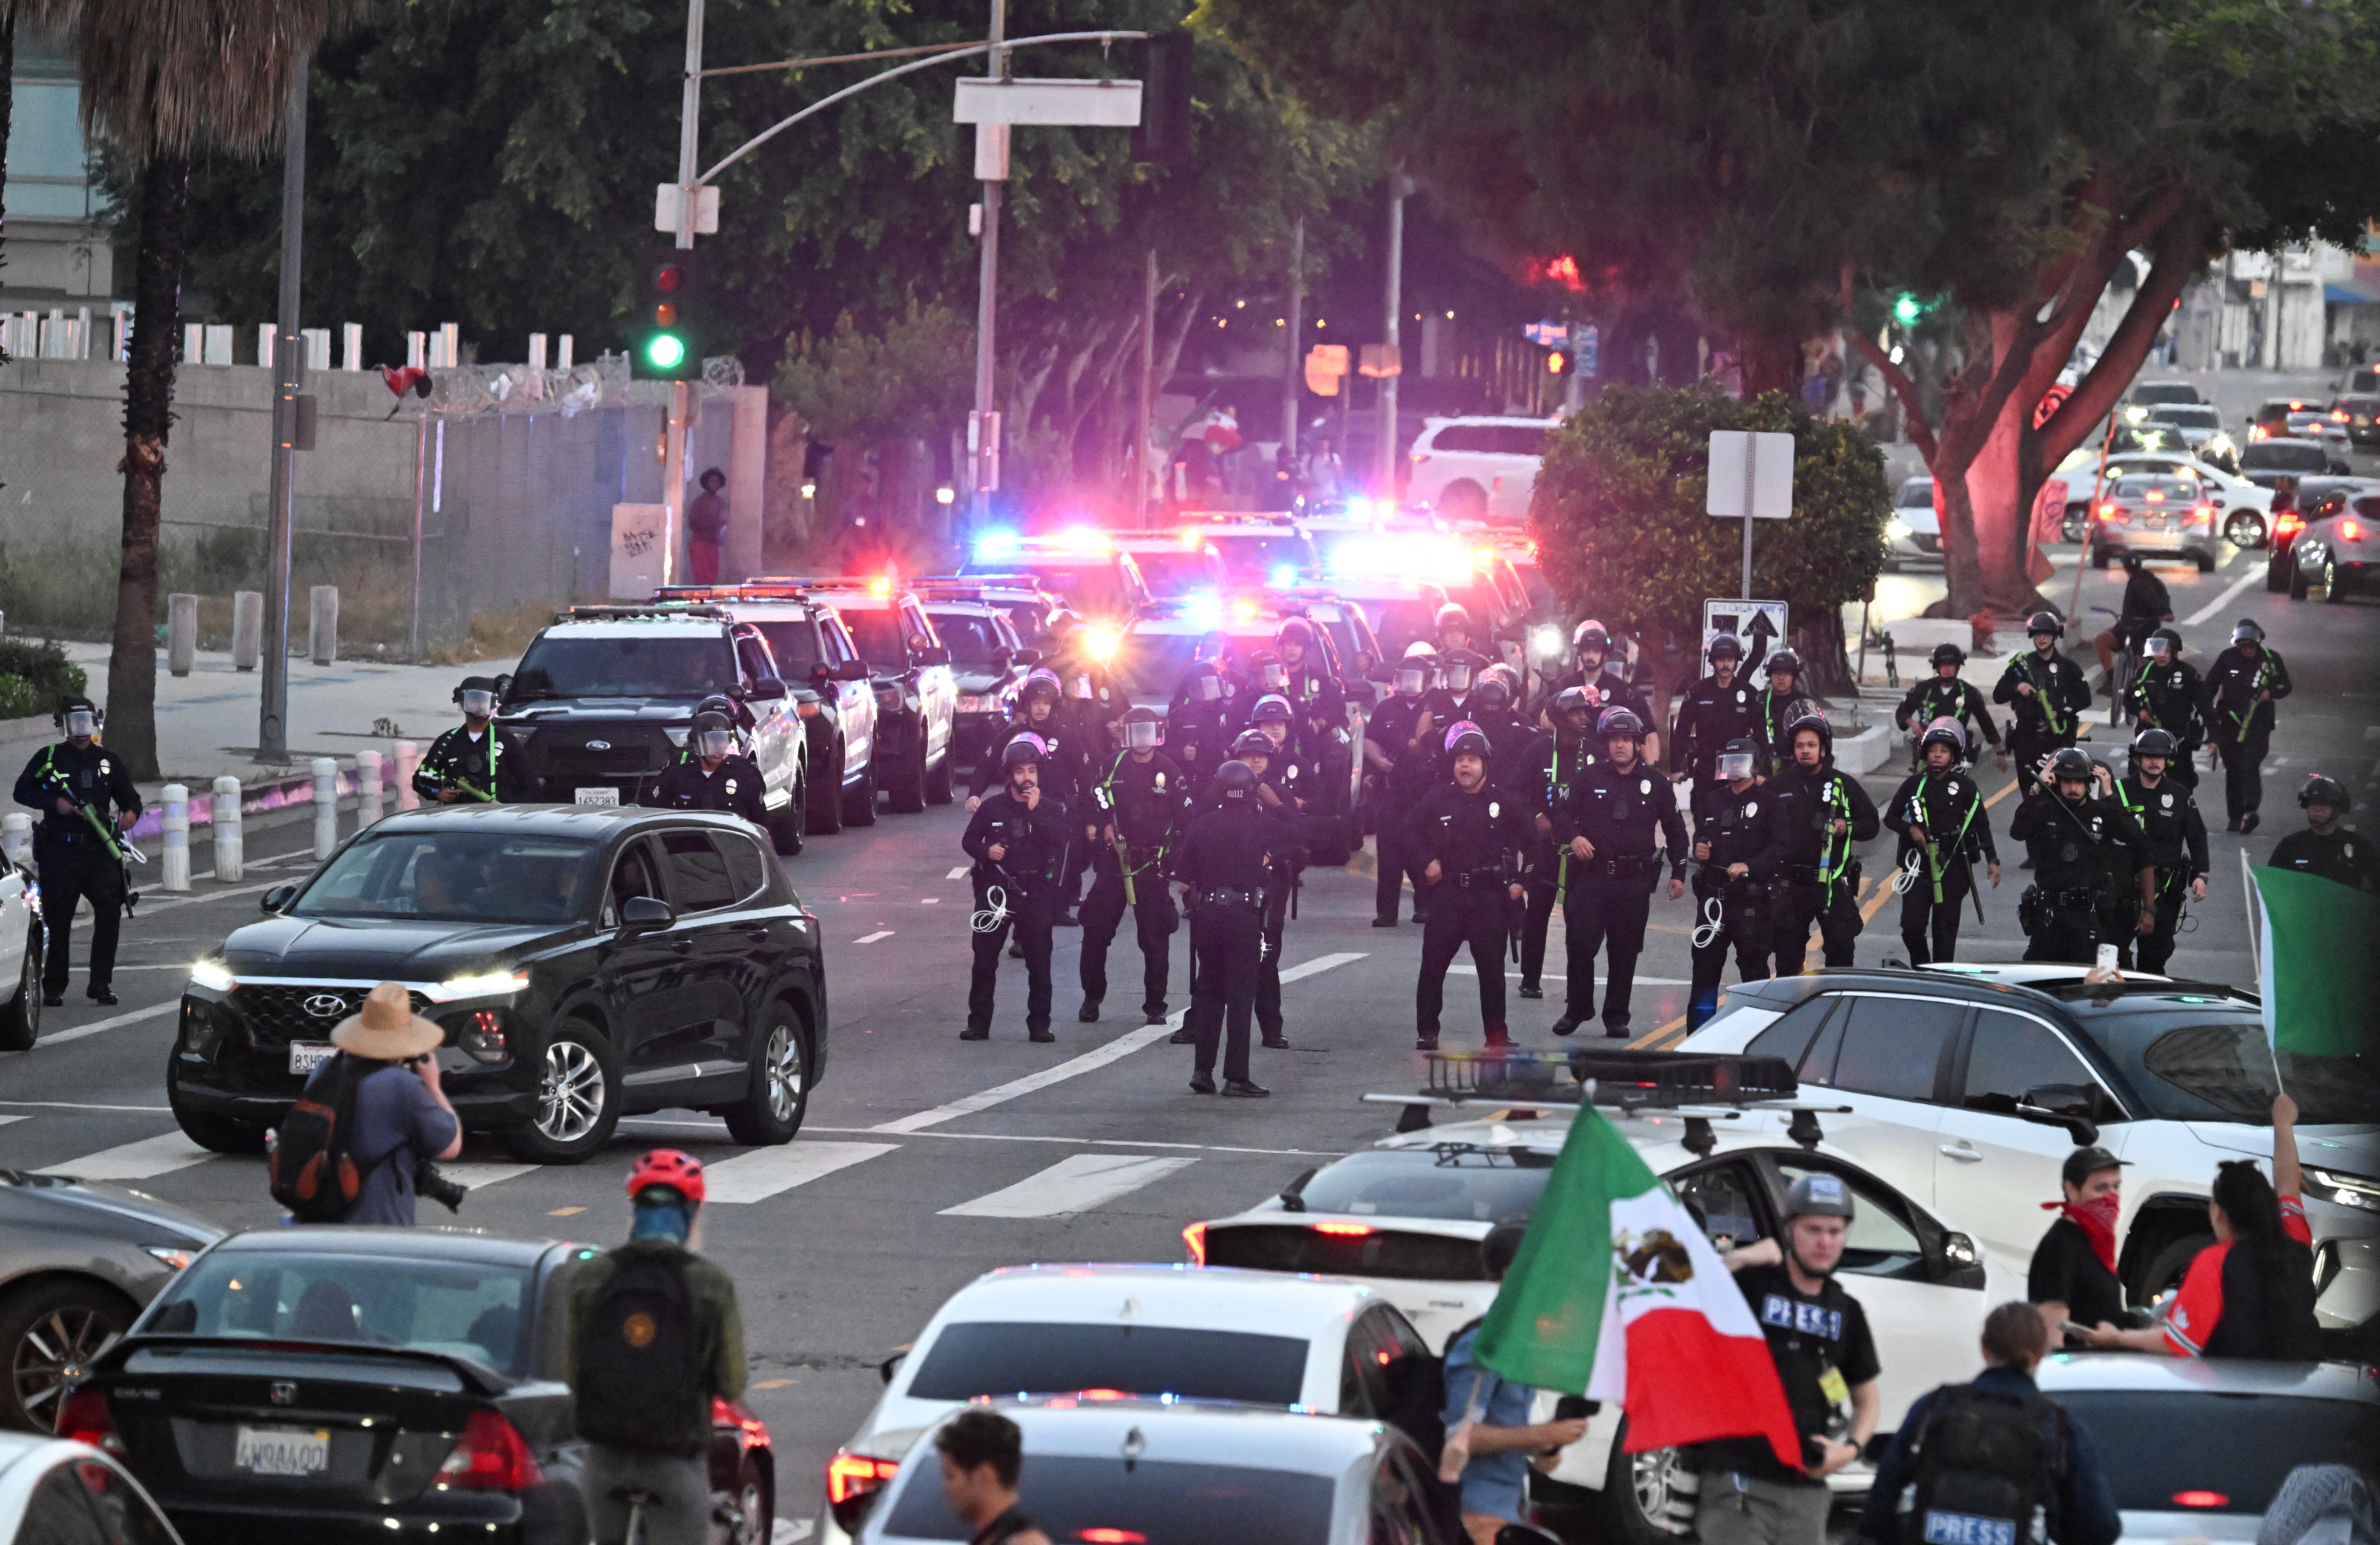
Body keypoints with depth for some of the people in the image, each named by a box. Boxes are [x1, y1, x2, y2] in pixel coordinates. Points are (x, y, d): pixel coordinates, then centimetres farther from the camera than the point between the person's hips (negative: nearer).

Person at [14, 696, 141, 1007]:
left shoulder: (109, 762, 15)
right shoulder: (48, 758, 8)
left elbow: (130, 796, 19)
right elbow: (23, 792, 3)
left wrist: (131, 812, -5)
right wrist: (54, 803, -12)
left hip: (100, 851, 2)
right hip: (59, 851, -2)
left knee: (110, 912, -13)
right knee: (58, 920, 1)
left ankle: (100, 984, -7)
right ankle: (53, 987, 12)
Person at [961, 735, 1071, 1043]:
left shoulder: (1050, 808, 3)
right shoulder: (993, 807, 4)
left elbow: (1059, 840, -14)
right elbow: (969, 840, 12)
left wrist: (1036, 810, -19)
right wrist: (986, 851, -8)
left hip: (1035, 891, -1)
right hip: (995, 889, 1)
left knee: (1039, 961, 0)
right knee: (985, 959, 0)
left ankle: (1039, 1024, 7)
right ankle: (979, 1023, 6)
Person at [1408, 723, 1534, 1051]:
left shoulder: (1503, 803, 2)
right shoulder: (1438, 800, 3)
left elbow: (1530, 842, 11)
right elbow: (1411, 831, 16)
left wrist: (1519, 881, 4)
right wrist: (1427, 861, 2)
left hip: (1490, 893, 0)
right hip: (1448, 893, 0)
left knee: (1492, 966, 4)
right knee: (1433, 964, -3)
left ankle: (1496, 1032, 12)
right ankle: (1427, 1031, 4)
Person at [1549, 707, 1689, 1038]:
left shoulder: (1654, 783, 8)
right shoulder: (1590, 778, 5)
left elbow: (1674, 830, 15)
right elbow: (1562, 814, 8)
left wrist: (1678, 873, 9)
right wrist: (1573, 837, -14)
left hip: (1634, 881, 1)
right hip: (1591, 875, 0)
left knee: (1625, 952, 4)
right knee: (1580, 946, -4)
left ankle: (1617, 1017, 14)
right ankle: (1577, 1009, 12)